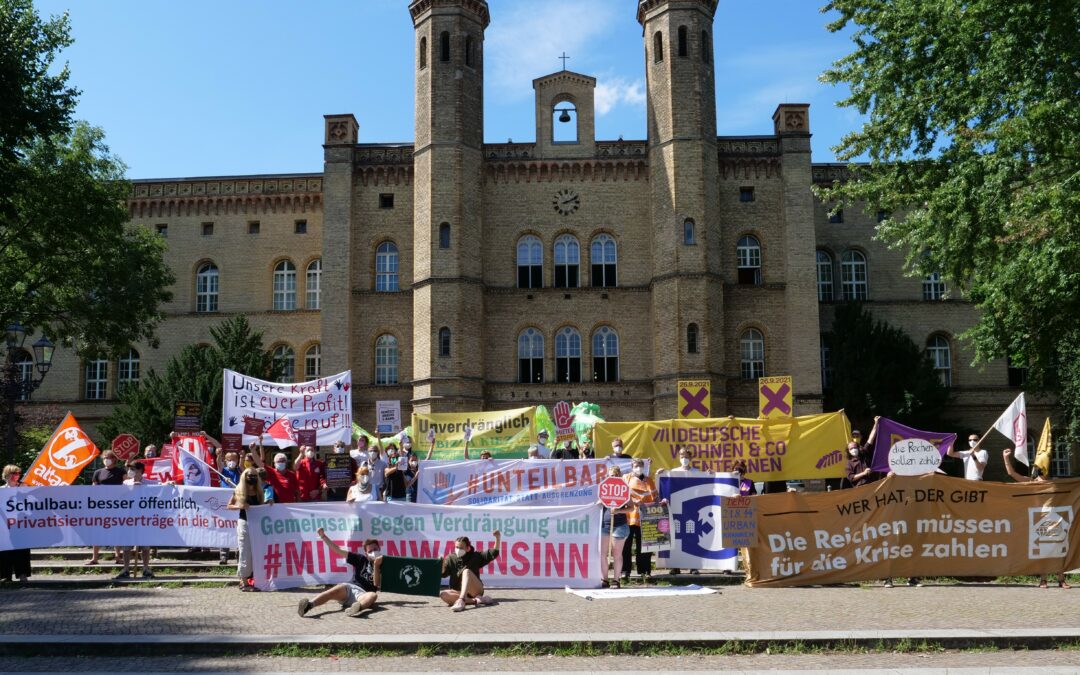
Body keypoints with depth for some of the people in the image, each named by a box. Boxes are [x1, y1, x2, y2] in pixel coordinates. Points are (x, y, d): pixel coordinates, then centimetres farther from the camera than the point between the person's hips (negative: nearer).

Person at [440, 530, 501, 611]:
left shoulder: (475, 556, 5)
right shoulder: (451, 558, 6)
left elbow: (493, 553, 0)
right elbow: (443, 574, -4)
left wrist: (498, 538, -12)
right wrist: (442, 564, -25)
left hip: (476, 591, -2)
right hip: (459, 592, 2)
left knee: (466, 571, -30)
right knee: (443, 594, -29)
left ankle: (461, 600, -51)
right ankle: (476, 600, -34)